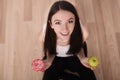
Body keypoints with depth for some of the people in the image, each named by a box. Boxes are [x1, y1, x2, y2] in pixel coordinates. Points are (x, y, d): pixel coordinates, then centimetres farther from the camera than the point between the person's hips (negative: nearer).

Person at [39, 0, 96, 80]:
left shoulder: (83, 33, -35)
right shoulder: (45, 36, -36)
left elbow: (79, 47, -11)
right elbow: (50, 52, -13)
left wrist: (82, 58, -29)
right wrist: (48, 61, -32)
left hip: (74, 56, 1)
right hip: (56, 58, 0)